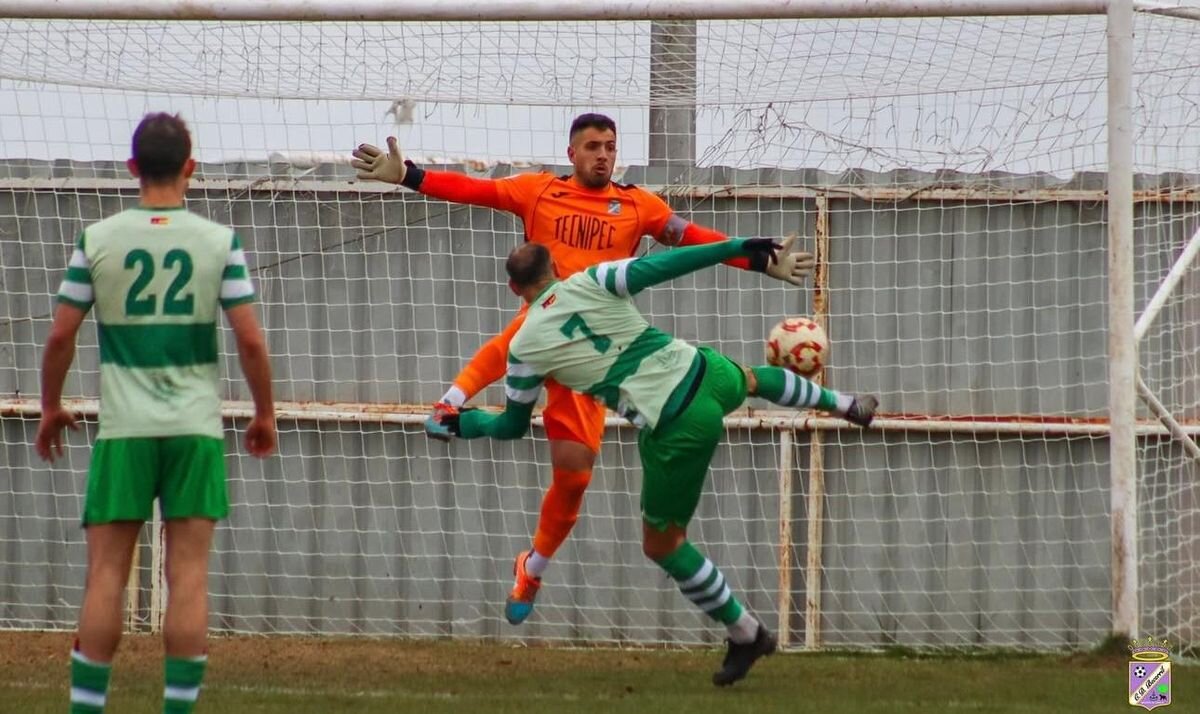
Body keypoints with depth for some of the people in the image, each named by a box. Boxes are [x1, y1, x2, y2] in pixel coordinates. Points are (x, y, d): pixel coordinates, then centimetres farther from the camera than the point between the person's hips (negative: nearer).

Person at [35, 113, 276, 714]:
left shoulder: (97, 240, 0)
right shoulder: (219, 242, 0)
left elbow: (60, 336, 1)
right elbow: (250, 340, -2)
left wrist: (51, 408, 16)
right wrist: (264, 414, 10)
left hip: (123, 428, 0)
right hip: (197, 427, 0)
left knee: (106, 574, 2)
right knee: (188, 574, 1)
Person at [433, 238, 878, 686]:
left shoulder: (525, 347, 0)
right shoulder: (591, 283, 3)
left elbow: (512, 426, 12)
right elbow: (660, 265, -8)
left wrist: (463, 423, 31)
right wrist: (738, 247, -4)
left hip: (675, 430, -4)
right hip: (704, 373, 4)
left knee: (661, 543, 15)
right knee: (750, 380, 42)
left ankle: (745, 635, 20)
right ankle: (847, 406, 60)